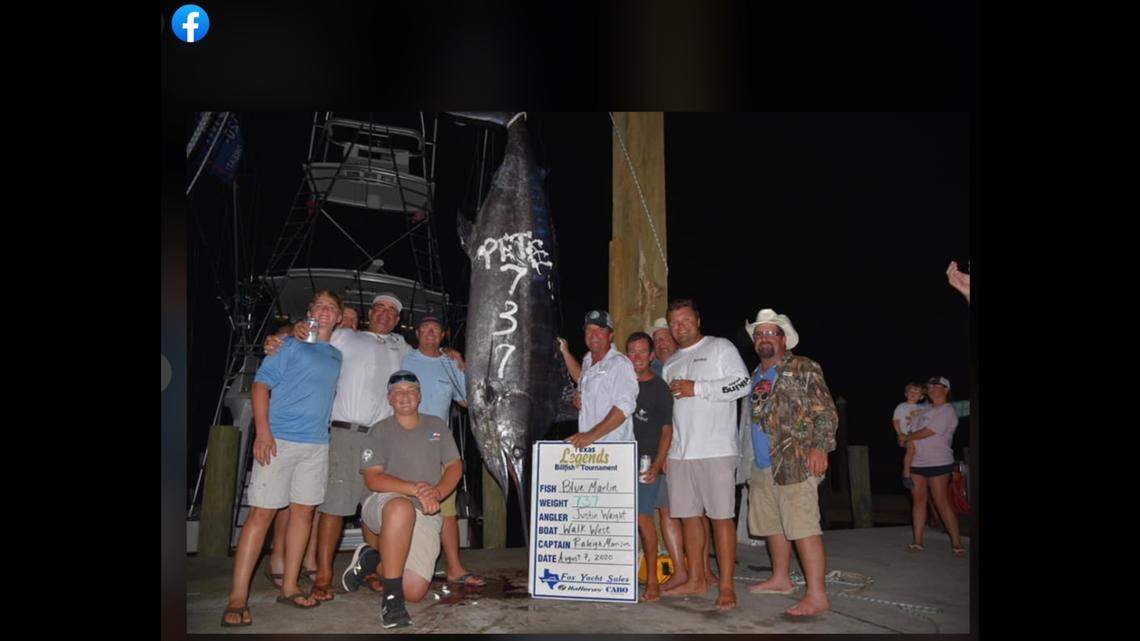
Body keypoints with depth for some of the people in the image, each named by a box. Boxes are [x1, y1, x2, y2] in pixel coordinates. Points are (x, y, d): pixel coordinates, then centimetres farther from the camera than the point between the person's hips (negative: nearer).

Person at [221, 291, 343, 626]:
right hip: (279, 439, -6)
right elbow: (261, 383, -6)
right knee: (262, 512, -7)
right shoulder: (292, 344, 0)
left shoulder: (337, 355, 16)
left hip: (317, 443, 6)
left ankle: (289, 587, 19)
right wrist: (262, 431, -15)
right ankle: (238, 597, -4)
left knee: (303, 511, 8)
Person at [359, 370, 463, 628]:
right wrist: (415, 489, -23)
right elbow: (373, 479, -9)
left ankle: (377, 565, 24)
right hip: (382, 504, -3)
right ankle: (391, 598, -32)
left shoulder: (436, 426, 15)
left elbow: (455, 466, 8)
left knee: (414, 592, -10)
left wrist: (437, 492, -13)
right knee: (402, 507, -42)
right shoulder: (379, 432, 3)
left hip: (426, 515, 3)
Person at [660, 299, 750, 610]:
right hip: (680, 451, 6)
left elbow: (742, 384, -11)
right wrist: (663, 452, 19)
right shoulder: (670, 364, 21)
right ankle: (696, 579, 19)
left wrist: (696, 388, -12)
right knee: (689, 515, 9)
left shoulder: (720, 348, 3)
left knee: (721, 516, -6)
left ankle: (726, 586, -1)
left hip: (716, 449, -6)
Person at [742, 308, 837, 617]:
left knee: (803, 526, -10)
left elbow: (826, 412, -6)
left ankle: (817, 595, -7)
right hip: (761, 465, 7)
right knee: (772, 523, 15)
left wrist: (820, 447, -16)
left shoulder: (804, 369, -1)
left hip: (795, 463, -7)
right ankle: (781, 579, 30)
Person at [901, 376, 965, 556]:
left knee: (942, 503, -6)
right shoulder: (927, 409, 17)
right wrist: (906, 440, 4)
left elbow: (927, 432, -15)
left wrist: (906, 438, -2)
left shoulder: (947, 411, -9)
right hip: (917, 462, 8)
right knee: (918, 500, 5)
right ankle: (917, 541, 8)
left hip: (937, 462, -8)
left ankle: (956, 542, 2)